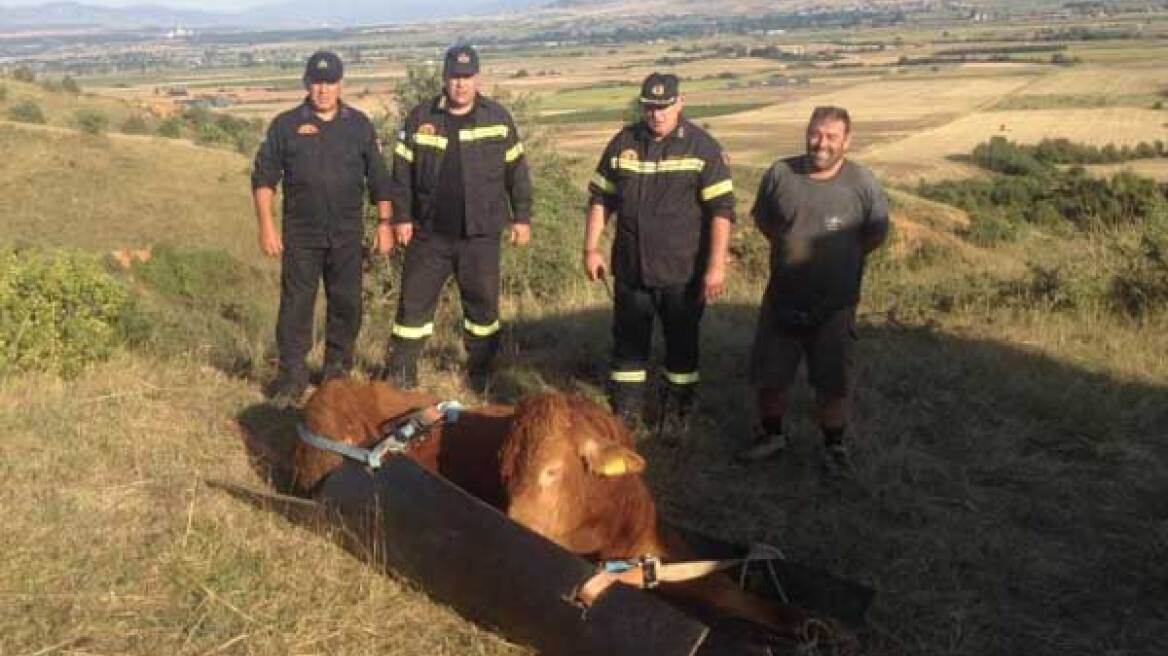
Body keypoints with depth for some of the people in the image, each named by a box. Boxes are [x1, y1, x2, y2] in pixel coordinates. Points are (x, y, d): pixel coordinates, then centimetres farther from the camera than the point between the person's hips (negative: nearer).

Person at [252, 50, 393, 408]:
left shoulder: (359, 125, 7)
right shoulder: (286, 125, 1)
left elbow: (379, 178, 10)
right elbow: (264, 177, 2)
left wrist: (384, 223, 5)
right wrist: (266, 225, -6)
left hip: (348, 234, 2)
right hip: (300, 235, -2)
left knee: (347, 304, 7)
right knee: (295, 305, -2)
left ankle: (338, 371, 23)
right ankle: (292, 377, 7)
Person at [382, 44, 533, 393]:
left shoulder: (498, 118, 1)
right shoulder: (420, 118, 1)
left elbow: (516, 171, 5)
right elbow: (402, 171, 4)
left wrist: (522, 217, 4)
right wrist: (401, 216, -1)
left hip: (481, 234, 0)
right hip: (429, 233, 0)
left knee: (483, 305, 9)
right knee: (414, 302, 3)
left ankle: (481, 376, 25)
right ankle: (398, 376, 13)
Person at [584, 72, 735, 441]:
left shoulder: (702, 147, -8)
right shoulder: (623, 144, 3)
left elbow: (721, 210, -11)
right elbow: (600, 199, 10)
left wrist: (716, 266, -16)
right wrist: (591, 249, 4)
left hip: (683, 273, -3)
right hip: (630, 269, 3)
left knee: (682, 345, 10)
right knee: (628, 343, 10)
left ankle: (676, 417, 26)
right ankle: (624, 417, 23)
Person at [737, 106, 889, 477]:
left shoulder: (861, 183, -10)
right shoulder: (780, 174, -4)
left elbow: (877, 233, 3)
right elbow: (763, 220, 12)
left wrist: (840, 259, 7)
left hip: (834, 304, -2)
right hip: (782, 299, 2)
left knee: (832, 382, 7)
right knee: (769, 376, 12)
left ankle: (834, 447, 25)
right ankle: (771, 436, 34)